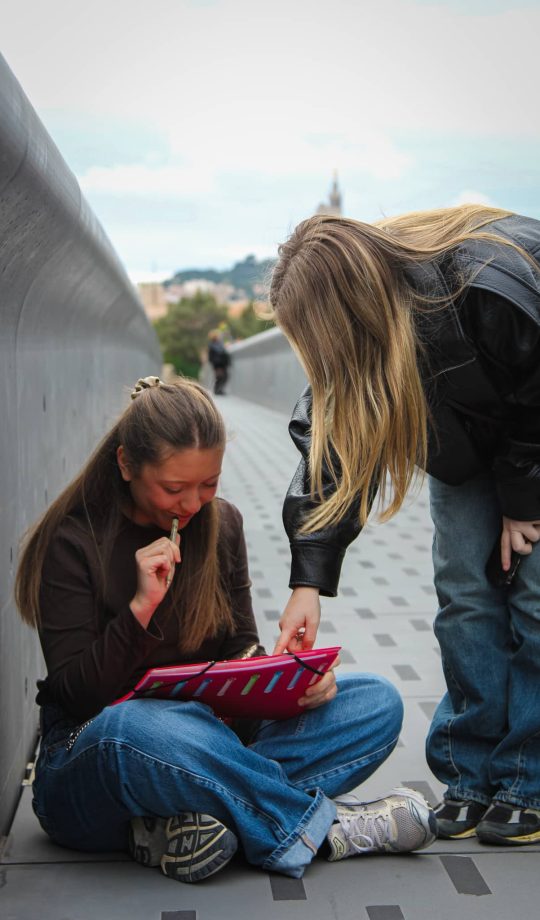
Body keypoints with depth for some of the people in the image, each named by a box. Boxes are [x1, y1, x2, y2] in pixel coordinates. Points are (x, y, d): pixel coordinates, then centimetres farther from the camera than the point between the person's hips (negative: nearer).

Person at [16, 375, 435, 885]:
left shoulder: (221, 524, 5)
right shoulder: (72, 541, -10)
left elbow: (242, 652, 10)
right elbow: (74, 694, -12)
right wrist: (141, 608, -26)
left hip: (212, 737, 6)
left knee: (378, 702, -12)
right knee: (137, 727, -42)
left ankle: (188, 816, -27)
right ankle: (324, 827, -23)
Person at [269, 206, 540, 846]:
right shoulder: (357, 333, -21)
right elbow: (332, 445, -19)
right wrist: (309, 577, -25)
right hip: (469, 438, 5)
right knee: (464, 590, -3)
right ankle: (470, 775, 7)